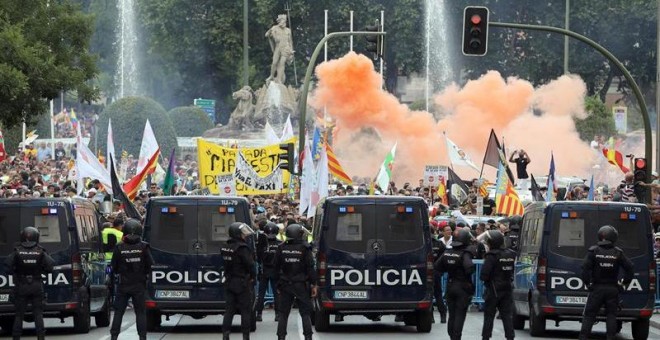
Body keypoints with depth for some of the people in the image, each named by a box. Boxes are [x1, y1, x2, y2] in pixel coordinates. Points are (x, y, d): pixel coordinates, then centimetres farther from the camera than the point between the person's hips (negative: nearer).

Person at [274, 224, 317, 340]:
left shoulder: (282, 249, 0)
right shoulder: (305, 249, -9)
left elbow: (277, 268, 5)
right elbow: (310, 268, -9)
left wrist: (279, 284, 14)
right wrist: (313, 284, -3)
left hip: (286, 285, 2)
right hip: (301, 285, -2)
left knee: (283, 314, 8)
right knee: (305, 313, 4)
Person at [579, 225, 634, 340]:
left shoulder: (593, 251, -4)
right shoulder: (618, 253, 1)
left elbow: (585, 268, -13)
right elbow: (629, 268, -2)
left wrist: (587, 283, -3)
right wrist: (625, 283, 6)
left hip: (597, 288, -1)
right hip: (612, 289, 1)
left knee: (589, 314, 3)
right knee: (611, 315, 6)